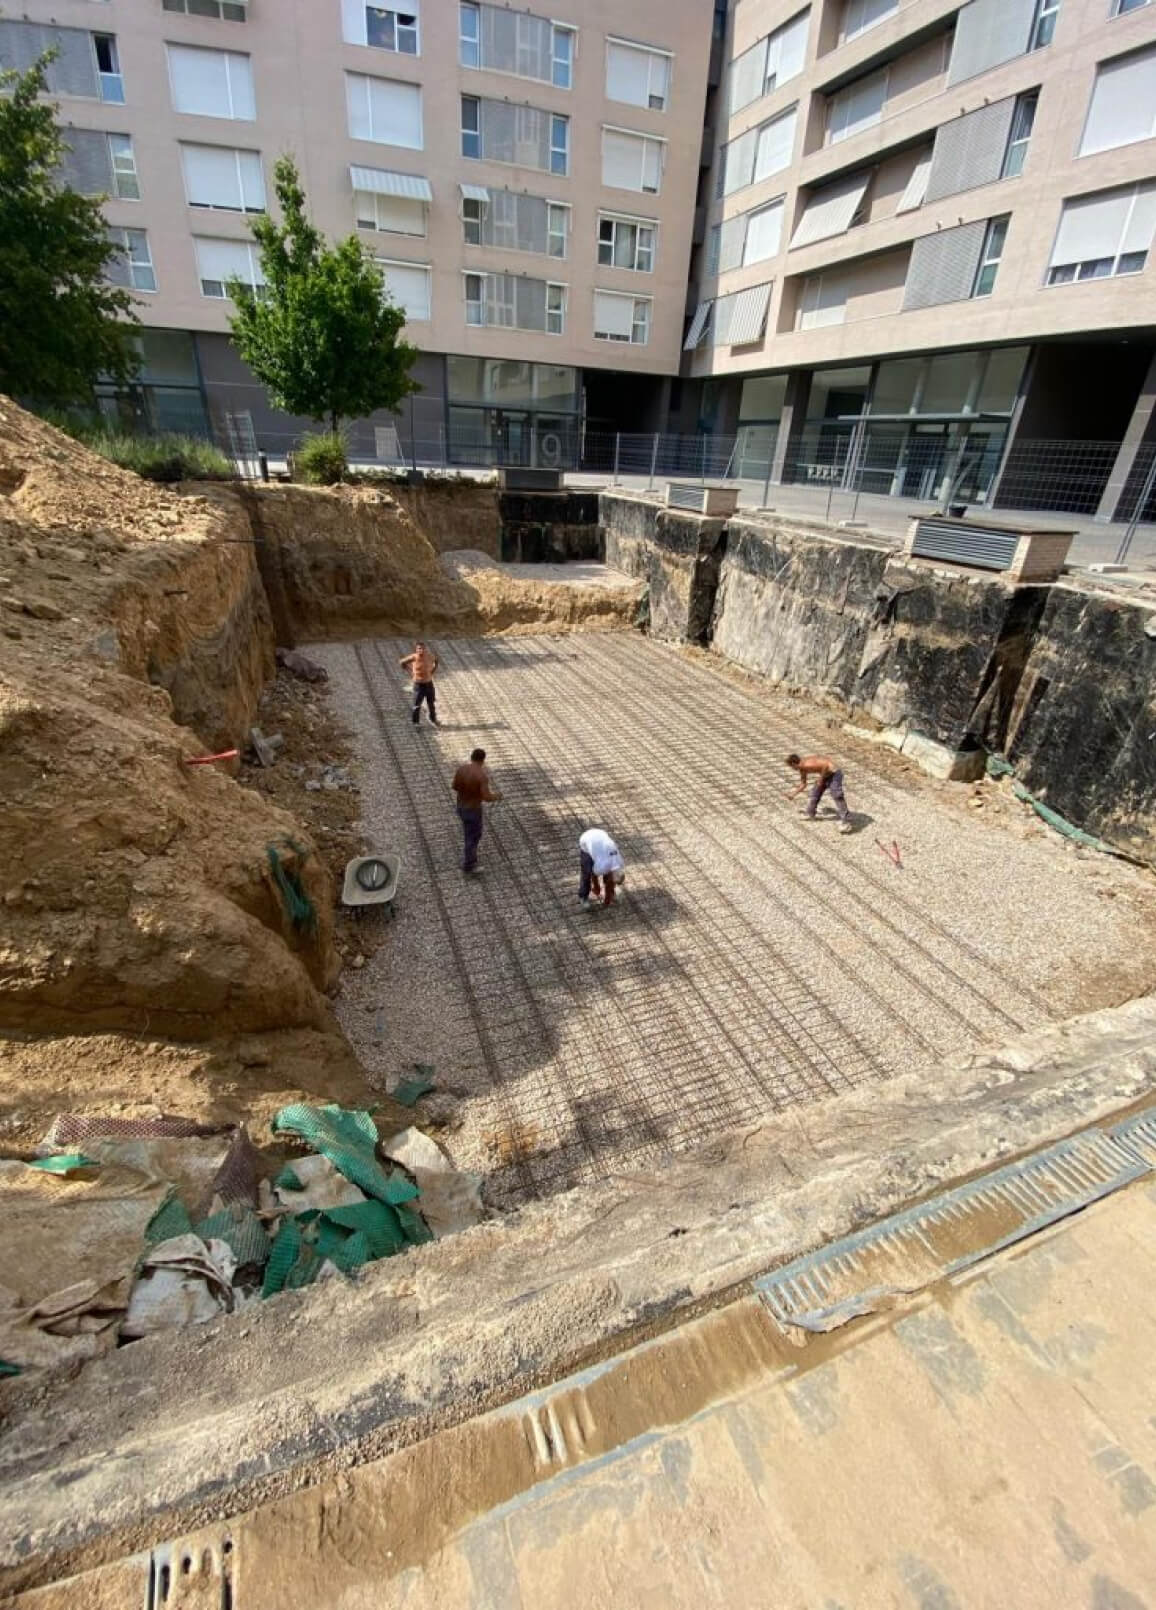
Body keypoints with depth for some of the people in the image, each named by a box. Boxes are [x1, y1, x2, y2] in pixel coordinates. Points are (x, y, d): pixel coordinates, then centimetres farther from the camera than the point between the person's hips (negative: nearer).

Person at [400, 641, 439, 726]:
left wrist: (434, 670, 6)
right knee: (417, 705, 3)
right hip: (418, 684, -3)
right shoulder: (413, 658, -16)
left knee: (431, 704, 15)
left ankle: (433, 720, 33)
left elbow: (436, 660, 16)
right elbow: (403, 663, -2)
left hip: (429, 683, 3)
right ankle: (415, 722, 18)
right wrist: (410, 672, -5)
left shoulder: (430, 656, -7)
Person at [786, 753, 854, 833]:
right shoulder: (802, 769, 7)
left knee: (838, 797, -15)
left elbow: (825, 765, -32)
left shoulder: (807, 764, -25)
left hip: (833, 774, -10)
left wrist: (821, 779, -22)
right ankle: (810, 814, 38)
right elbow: (803, 784, 20)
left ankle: (847, 823, -15)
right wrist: (794, 794, 26)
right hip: (826, 775, 10)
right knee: (815, 793, 20)